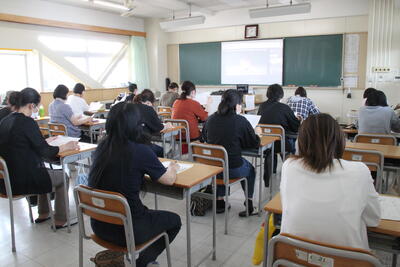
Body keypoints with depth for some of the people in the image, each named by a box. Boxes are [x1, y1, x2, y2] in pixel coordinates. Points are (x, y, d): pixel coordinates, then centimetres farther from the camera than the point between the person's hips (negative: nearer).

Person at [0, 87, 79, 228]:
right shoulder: (27, 122, -19)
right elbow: (46, 152, -15)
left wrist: (44, 141, 23)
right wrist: (67, 146, 0)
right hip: (23, 181, -8)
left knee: (43, 171, 34)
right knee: (62, 176, 16)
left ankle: (43, 214, 41)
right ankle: (60, 220, 22)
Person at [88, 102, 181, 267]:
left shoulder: (102, 147, -4)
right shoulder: (140, 151, -21)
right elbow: (169, 180, -5)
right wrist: (173, 168, 14)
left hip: (99, 225, 6)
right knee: (174, 220, 19)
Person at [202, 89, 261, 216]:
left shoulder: (210, 119, -1)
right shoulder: (241, 121, -14)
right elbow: (255, 143, -6)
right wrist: (257, 135, 17)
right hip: (233, 169, -4)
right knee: (250, 170, 29)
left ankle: (220, 201, 36)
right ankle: (249, 203, 30)